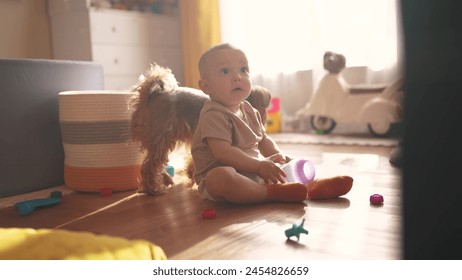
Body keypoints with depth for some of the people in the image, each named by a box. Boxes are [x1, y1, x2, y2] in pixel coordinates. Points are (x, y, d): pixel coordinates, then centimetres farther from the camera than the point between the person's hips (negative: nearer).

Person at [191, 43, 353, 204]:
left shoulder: (249, 111, 10)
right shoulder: (214, 115, -18)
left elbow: (263, 139, 18)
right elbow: (223, 152, -27)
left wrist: (278, 155, -3)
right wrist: (259, 165, -27)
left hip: (254, 173, 9)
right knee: (220, 177, -41)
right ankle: (274, 192, -34)